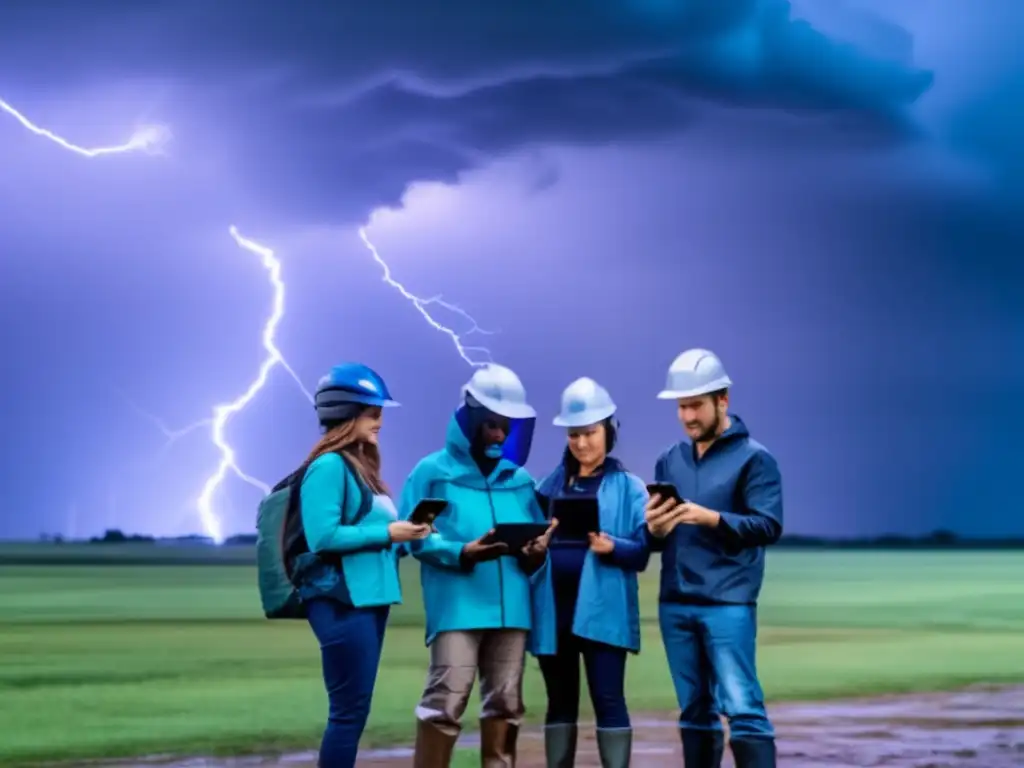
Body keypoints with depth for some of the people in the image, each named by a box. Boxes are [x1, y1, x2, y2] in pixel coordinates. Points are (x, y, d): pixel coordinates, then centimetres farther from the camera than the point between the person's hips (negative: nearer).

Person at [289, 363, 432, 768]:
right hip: (341, 601, -10)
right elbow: (322, 537, -20)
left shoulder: (361, 466, 17)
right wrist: (386, 533, -16)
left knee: (354, 710, 11)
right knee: (349, 710, -7)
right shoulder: (328, 466, -12)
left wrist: (402, 534, 2)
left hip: (369, 598, 10)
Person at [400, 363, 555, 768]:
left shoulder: (520, 478, 17)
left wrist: (537, 552, -6)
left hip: (511, 607, 5)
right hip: (457, 607, -5)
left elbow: (538, 534, 18)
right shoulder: (433, 471, 2)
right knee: (446, 700, -11)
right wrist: (462, 552, -18)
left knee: (505, 702, 8)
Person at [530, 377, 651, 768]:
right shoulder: (550, 484, 13)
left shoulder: (629, 487, 1)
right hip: (553, 608, 4)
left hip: (602, 609, -4)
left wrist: (611, 547, -23)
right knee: (560, 702, 10)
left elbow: (642, 551, -5)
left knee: (608, 700, -5)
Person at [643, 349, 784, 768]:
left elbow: (769, 526, -12)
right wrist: (654, 530, -9)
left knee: (742, 707, -10)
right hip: (674, 604, 6)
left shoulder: (754, 458, -2)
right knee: (695, 713, 10)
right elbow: (657, 539, 15)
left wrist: (712, 518, -24)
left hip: (728, 603, -5)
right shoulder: (669, 461, 14)